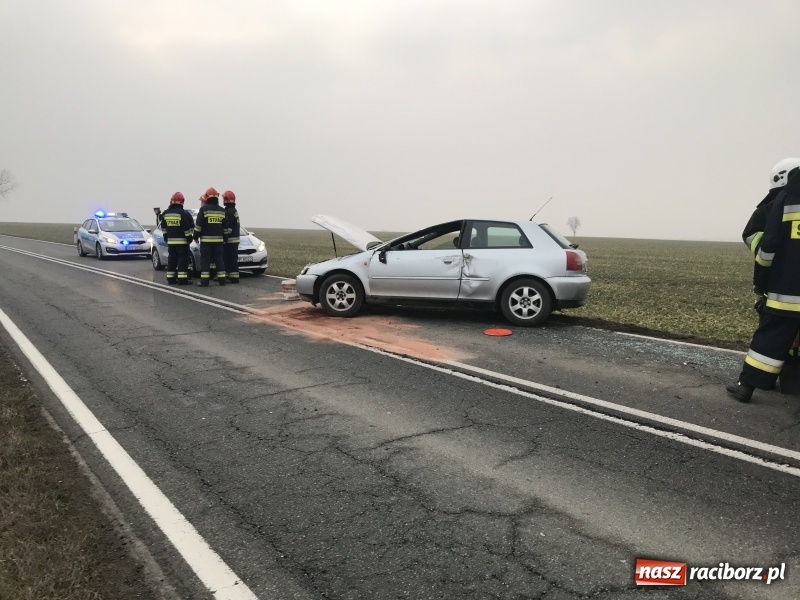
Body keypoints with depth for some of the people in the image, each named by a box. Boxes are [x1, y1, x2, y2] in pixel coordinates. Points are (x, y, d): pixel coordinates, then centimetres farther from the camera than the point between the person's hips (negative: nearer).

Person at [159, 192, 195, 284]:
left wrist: (166, 237, 23)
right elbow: (187, 227, -13)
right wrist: (189, 237, -3)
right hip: (182, 241, -5)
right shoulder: (184, 213, -12)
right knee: (183, 259, -3)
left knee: (172, 259, 11)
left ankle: (171, 279, 12)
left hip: (170, 241, 6)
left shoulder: (165, 213, 7)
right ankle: (182, 279, -8)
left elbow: (163, 228, 14)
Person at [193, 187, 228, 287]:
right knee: (219, 259, 9)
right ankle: (222, 279, 9)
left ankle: (204, 280, -4)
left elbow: (198, 225, -7)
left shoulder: (203, 209, -6)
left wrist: (196, 237, 2)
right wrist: (224, 239, 20)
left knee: (205, 260, -1)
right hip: (219, 240, 4)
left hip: (206, 239, -4)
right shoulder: (222, 210, 8)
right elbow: (225, 227, 12)